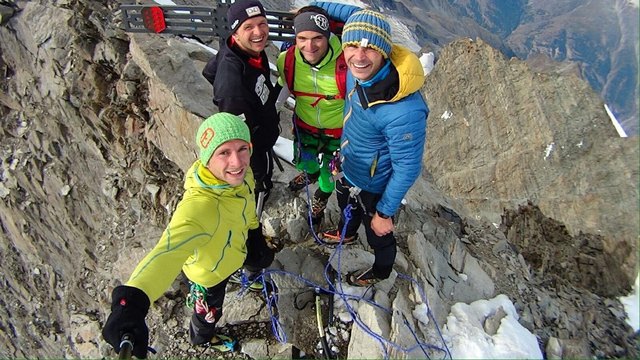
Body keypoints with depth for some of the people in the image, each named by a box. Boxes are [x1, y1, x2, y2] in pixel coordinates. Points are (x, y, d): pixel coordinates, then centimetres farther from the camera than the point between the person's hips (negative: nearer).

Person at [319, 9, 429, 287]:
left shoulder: (404, 111, -42)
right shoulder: (356, 72, -20)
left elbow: (407, 169, -28)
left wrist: (384, 212, -17)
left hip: (374, 186, -6)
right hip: (348, 168, 6)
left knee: (378, 234, 23)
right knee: (346, 207, 35)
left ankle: (381, 272, 56)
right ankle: (346, 234, 70)